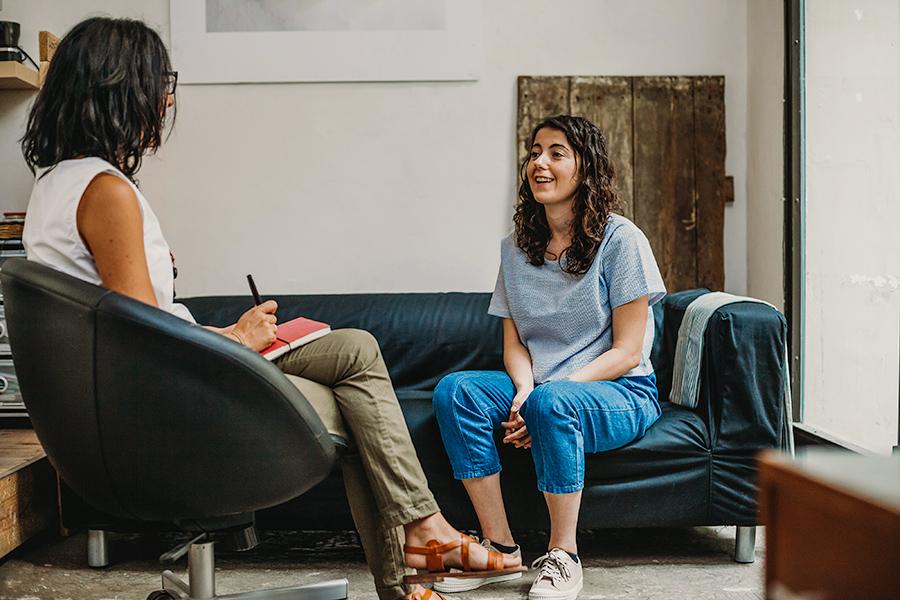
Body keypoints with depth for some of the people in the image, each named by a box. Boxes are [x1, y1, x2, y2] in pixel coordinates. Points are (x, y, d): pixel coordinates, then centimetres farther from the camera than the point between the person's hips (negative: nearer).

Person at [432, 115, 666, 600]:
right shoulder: (516, 248, 10)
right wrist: (523, 389, -15)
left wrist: (542, 394, -20)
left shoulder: (620, 240, -6)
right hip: (541, 384, 5)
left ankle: (563, 557, -21)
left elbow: (626, 351, -10)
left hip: (621, 393, -5)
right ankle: (500, 547, -17)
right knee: (454, 390, -22)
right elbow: (514, 343, 9)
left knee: (550, 401, -37)